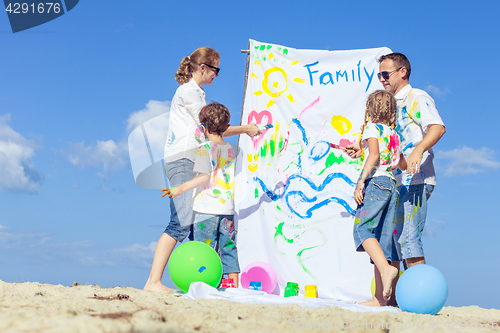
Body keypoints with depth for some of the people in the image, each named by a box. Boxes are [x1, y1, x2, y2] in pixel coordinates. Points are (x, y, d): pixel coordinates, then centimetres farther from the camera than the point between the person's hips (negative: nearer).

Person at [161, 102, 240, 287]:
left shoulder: (205, 148, -6)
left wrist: (180, 189, -13)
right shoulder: (230, 150, 12)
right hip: (228, 207, 6)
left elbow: (204, 177, -14)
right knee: (229, 247, 9)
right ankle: (234, 286, 10)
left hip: (207, 206, -6)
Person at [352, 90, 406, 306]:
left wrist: (361, 181, -19)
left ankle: (385, 268, -37)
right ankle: (381, 297, 0)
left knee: (362, 228, -14)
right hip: (391, 184, 7)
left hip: (376, 181, -7)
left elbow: (374, 154, -14)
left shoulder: (372, 127, 2)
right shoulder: (393, 134, 22)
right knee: (382, 236, 3)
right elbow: (403, 165, 29)